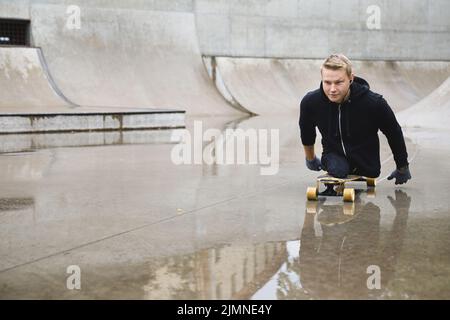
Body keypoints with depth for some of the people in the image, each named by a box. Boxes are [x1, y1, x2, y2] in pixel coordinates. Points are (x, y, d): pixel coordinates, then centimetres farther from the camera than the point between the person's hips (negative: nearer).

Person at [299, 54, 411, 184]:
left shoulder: (374, 103, -28)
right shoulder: (310, 102, -22)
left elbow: (394, 134, -9)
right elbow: (306, 131, 3)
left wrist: (402, 168, 5)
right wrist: (310, 159, 20)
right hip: (333, 155, 0)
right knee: (338, 170, -27)